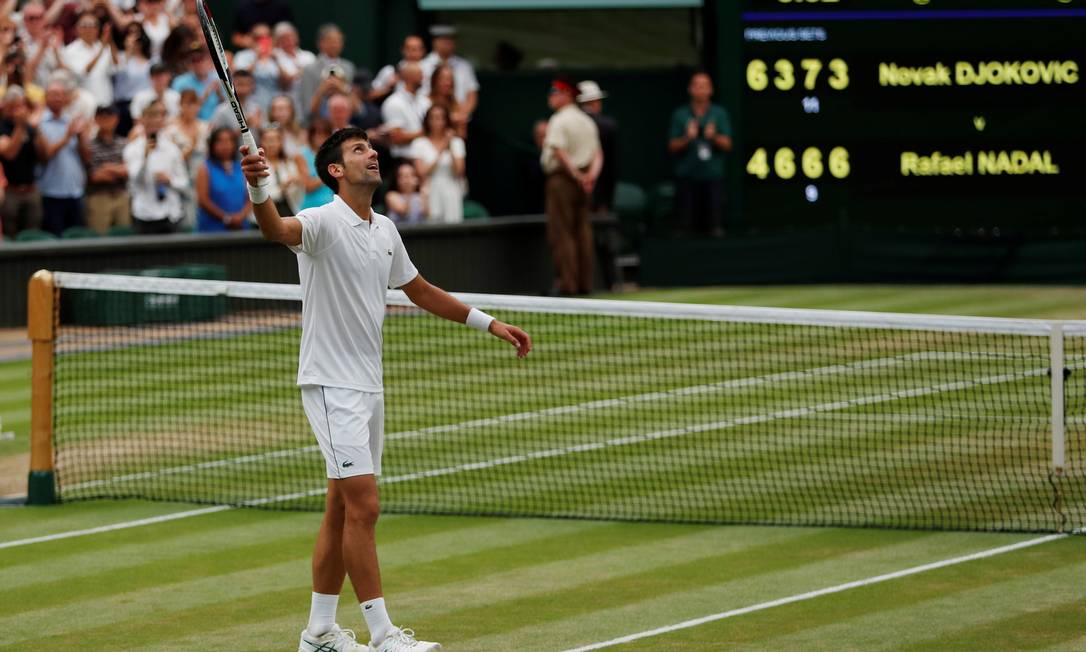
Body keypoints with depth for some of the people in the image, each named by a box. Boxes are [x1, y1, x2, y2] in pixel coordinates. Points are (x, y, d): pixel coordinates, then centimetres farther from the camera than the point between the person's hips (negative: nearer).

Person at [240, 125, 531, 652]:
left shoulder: (385, 231, 11)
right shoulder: (323, 222, -14)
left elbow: (419, 290, 26)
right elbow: (277, 230, -36)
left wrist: (489, 323, 26)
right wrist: (257, 189, -58)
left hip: (368, 386, 8)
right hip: (332, 385, -8)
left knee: (342, 510, 12)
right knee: (363, 505, -12)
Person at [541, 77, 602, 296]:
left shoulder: (558, 121, -11)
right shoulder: (587, 121, 14)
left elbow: (560, 153, -20)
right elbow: (597, 154, 10)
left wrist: (577, 176, -15)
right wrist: (591, 175, -4)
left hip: (562, 179, -7)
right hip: (582, 185, 7)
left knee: (561, 234, -6)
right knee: (582, 233, 8)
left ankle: (567, 283, -11)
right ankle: (585, 283, 8)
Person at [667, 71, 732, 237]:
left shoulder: (720, 114, 8)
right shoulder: (680, 115, 7)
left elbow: (727, 145, 3)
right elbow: (672, 147, 5)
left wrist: (714, 137, -18)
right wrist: (687, 138, -14)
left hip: (713, 177, 0)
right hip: (686, 178, 0)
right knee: (686, 224, -5)